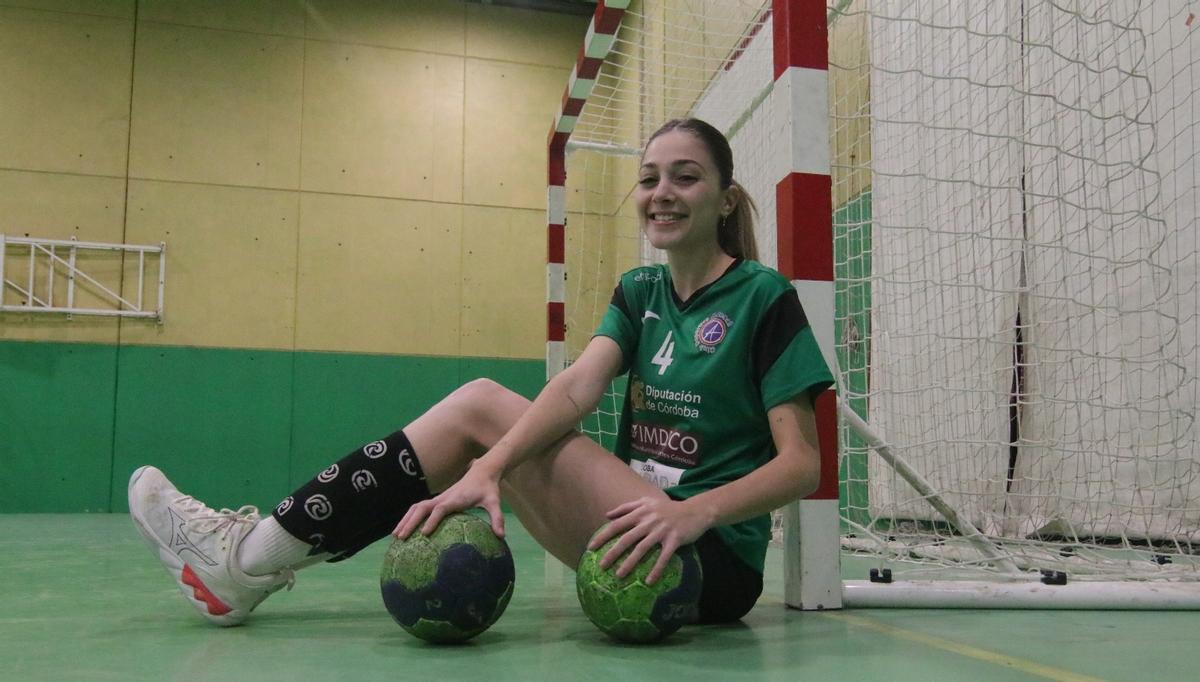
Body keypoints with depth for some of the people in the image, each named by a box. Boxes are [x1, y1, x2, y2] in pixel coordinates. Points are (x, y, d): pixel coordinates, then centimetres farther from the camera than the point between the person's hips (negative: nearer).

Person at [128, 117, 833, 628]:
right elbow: (579, 385, -8)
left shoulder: (764, 296, -7)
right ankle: (262, 552, -1)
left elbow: (802, 464, -14)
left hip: (715, 560, -6)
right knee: (481, 403, -5)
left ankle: (250, 561, -7)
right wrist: (488, 465, -27)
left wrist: (694, 511, -32)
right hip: (641, 541, 6)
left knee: (480, 408, -15)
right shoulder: (639, 291, 10)